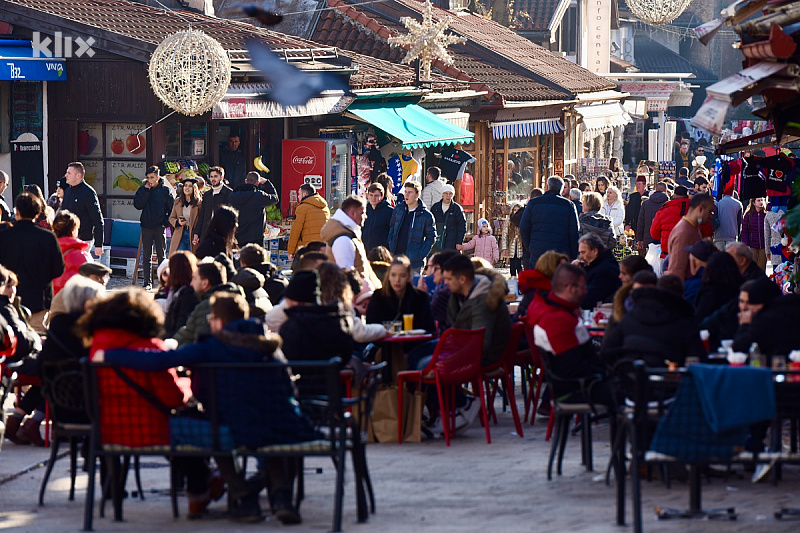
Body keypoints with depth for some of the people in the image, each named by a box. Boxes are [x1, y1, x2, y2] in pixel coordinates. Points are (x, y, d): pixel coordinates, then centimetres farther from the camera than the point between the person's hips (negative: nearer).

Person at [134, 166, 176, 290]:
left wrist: (166, 223, -5)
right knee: (146, 256, 3)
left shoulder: (166, 190, 1)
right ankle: (148, 283, 6)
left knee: (161, 256, 3)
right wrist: (146, 190, -10)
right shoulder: (143, 190, 6)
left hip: (160, 227, -2)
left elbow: (172, 209, 5)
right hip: (146, 227, 2)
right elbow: (137, 205, -7)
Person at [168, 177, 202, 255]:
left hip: (193, 234, -3)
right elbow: (171, 218, 17)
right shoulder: (177, 201, 11)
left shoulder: (199, 202, -1)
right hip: (180, 236, 3)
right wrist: (178, 222, -6)